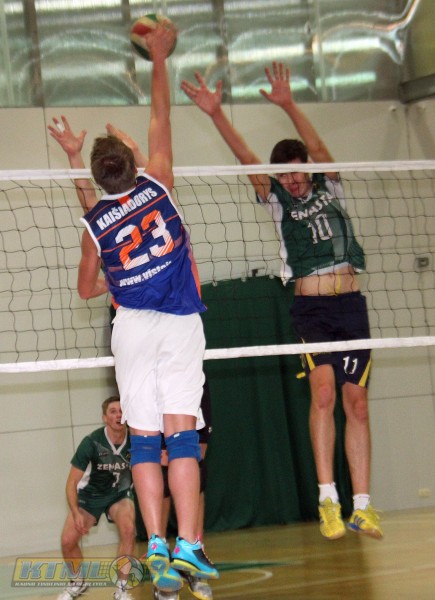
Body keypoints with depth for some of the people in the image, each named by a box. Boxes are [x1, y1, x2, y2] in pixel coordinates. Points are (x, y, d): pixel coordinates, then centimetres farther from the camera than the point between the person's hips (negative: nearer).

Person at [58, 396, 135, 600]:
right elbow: (72, 483, -18)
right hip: (90, 494, 0)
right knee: (67, 540, -12)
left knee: (128, 529, -30)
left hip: (120, 494, 0)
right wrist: (76, 514, -29)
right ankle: (78, 582, 21)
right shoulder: (92, 442, -25)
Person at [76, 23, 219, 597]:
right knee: (182, 432, -4)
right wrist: (159, 57, 21)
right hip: (182, 323, -1)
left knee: (144, 438, 2)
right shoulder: (157, 187, 1)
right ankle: (188, 546, -12)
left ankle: (157, 546, -8)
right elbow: (161, 118, 12)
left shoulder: (94, 223, 4)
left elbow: (87, 288, 18)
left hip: (134, 327, 1)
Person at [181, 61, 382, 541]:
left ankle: (361, 506, 2)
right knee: (323, 389, -21)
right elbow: (246, 158, -3)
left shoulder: (330, 188, 13)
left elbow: (318, 148, -4)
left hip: (351, 304, 2)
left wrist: (288, 106, -16)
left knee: (356, 403, 0)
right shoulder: (276, 199, 9)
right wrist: (216, 114, -16)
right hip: (310, 307, -2)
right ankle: (327, 498, -22)